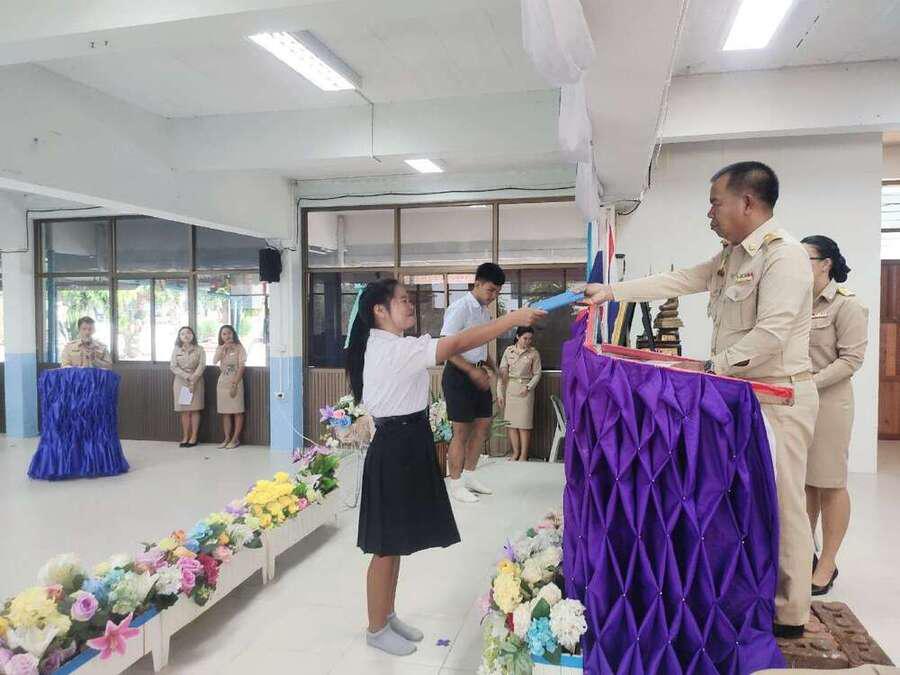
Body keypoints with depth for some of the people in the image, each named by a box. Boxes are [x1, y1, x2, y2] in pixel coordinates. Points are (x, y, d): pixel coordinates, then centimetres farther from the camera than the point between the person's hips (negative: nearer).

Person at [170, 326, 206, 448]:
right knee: (184, 411, 3)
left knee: (194, 410, -1)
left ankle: (193, 437, 4)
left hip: (196, 381, -2)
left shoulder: (199, 349, 2)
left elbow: (202, 365, -6)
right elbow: (173, 366, -2)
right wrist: (186, 376, -15)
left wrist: (193, 379, -18)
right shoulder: (176, 350, 6)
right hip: (181, 382, 2)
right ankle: (185, 437, 9)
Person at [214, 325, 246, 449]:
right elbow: (214, 361, -8)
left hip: (235, 383, -5)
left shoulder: (239, 348, -4)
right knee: (225, 412, 7)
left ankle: (235, 439, 2)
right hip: (222, 383, 5)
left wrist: (234, 384, -16)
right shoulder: (220, 349, 12)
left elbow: (241, 367, -10)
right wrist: (224, 347, -15)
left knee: (237, 412, -2)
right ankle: (227, 438, 13)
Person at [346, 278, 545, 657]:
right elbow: (456, 345, -29)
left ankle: (388, 616, 34)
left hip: (403, 445, 10)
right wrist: (513, 319, -29)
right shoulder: (392, 348, -21)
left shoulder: (384, 348, 13)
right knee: (387, 546, 4)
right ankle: (376, 629, 21)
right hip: (396, 449, -10)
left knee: (396, 543, 19)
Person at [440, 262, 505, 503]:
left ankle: (469, 475, 28)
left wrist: (494, 368, 6)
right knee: (462, 431, -2)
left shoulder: (485, 311, 12)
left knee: (483, 425, 12)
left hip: (478, 373, 9)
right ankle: (456, 484, 13)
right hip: (458, 374, -8)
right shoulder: (460, 308, -14)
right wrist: (472, 371, -24)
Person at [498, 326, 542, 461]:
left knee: (524, 424, -1)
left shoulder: (534, 353, -2)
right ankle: (515, 452, 17)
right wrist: (500, 393, -2)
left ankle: (523, 455, 7)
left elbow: (537, 374, 2)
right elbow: (502, 372, 2)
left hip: (524, 390, -2)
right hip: (509, 389, 2)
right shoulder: (509, 350, 1)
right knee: (511, 422, 5)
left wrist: (528, 387, -13)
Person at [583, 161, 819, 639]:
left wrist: (712, 366, -17)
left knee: (780, 504, 2)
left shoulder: (784, 256, -16)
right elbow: (676, 281, 15)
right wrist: (611, 291, 13)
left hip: (778, 398, -9)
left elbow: (770, 335, -24)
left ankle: (789, 615, 16)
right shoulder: (730, 257, 13)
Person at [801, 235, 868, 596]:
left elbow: (851, 359, -13)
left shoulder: (847, 305, -8)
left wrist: (809, 383, -20)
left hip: (828, 401, -6)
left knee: (829, 484, 3)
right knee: (803, 482, 13)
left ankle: (826, 565, 14)